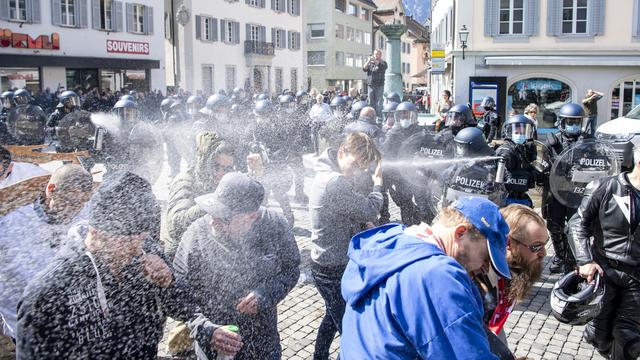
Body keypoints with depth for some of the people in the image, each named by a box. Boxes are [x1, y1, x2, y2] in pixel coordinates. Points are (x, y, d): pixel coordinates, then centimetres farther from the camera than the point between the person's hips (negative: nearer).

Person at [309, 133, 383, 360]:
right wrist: (377, 183, -4)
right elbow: (370, 211, -20)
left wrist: (364, 223, -2)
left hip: (327, 265, 11)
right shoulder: (334, 183, -27)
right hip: (334, 271, -11)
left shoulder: (328, 175, 5)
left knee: (334, 316, 28)